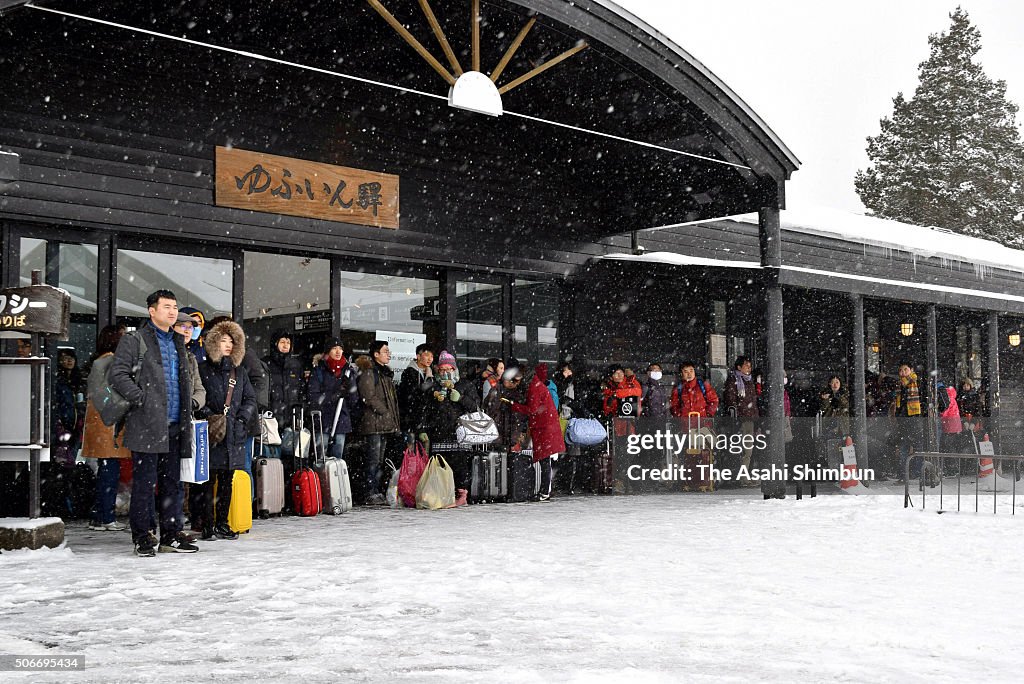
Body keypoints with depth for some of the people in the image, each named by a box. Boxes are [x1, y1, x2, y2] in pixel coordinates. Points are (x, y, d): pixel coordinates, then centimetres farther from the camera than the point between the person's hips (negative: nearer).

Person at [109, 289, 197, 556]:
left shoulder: (177, 342, 20)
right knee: (145, 481, -4)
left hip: (174, 424, 7)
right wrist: (141, 399, -15)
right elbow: (117, 375, -10)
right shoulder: (134, 340, -1)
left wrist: (186, 410, 17)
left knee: (171, 481, 9)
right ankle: (142, 536, 3)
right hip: (147, 424, -6)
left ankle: (171, 535, 15)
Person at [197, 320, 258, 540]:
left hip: (234, 434, 5)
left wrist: (242, 417, -1)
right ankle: (207, 525, -1)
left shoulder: (240, 371, 16)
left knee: (227, 481, 8)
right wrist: (211, 417, -14)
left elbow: (250, 399, 15)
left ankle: (222, 524, 15)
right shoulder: (204, 369, 1)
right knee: (208, 480, -6)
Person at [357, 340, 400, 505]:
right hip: (374, 422, -9)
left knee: (380, 460, 11)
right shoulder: (369, 373, -8)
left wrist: (393, 420, 15)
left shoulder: (387, 373, 20)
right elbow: (369, 397, -16)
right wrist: (385, 412, -14)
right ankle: (371, 494, -8)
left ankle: (377, 492, 15)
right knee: (373, 459, -9)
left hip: (386, 424, 9)